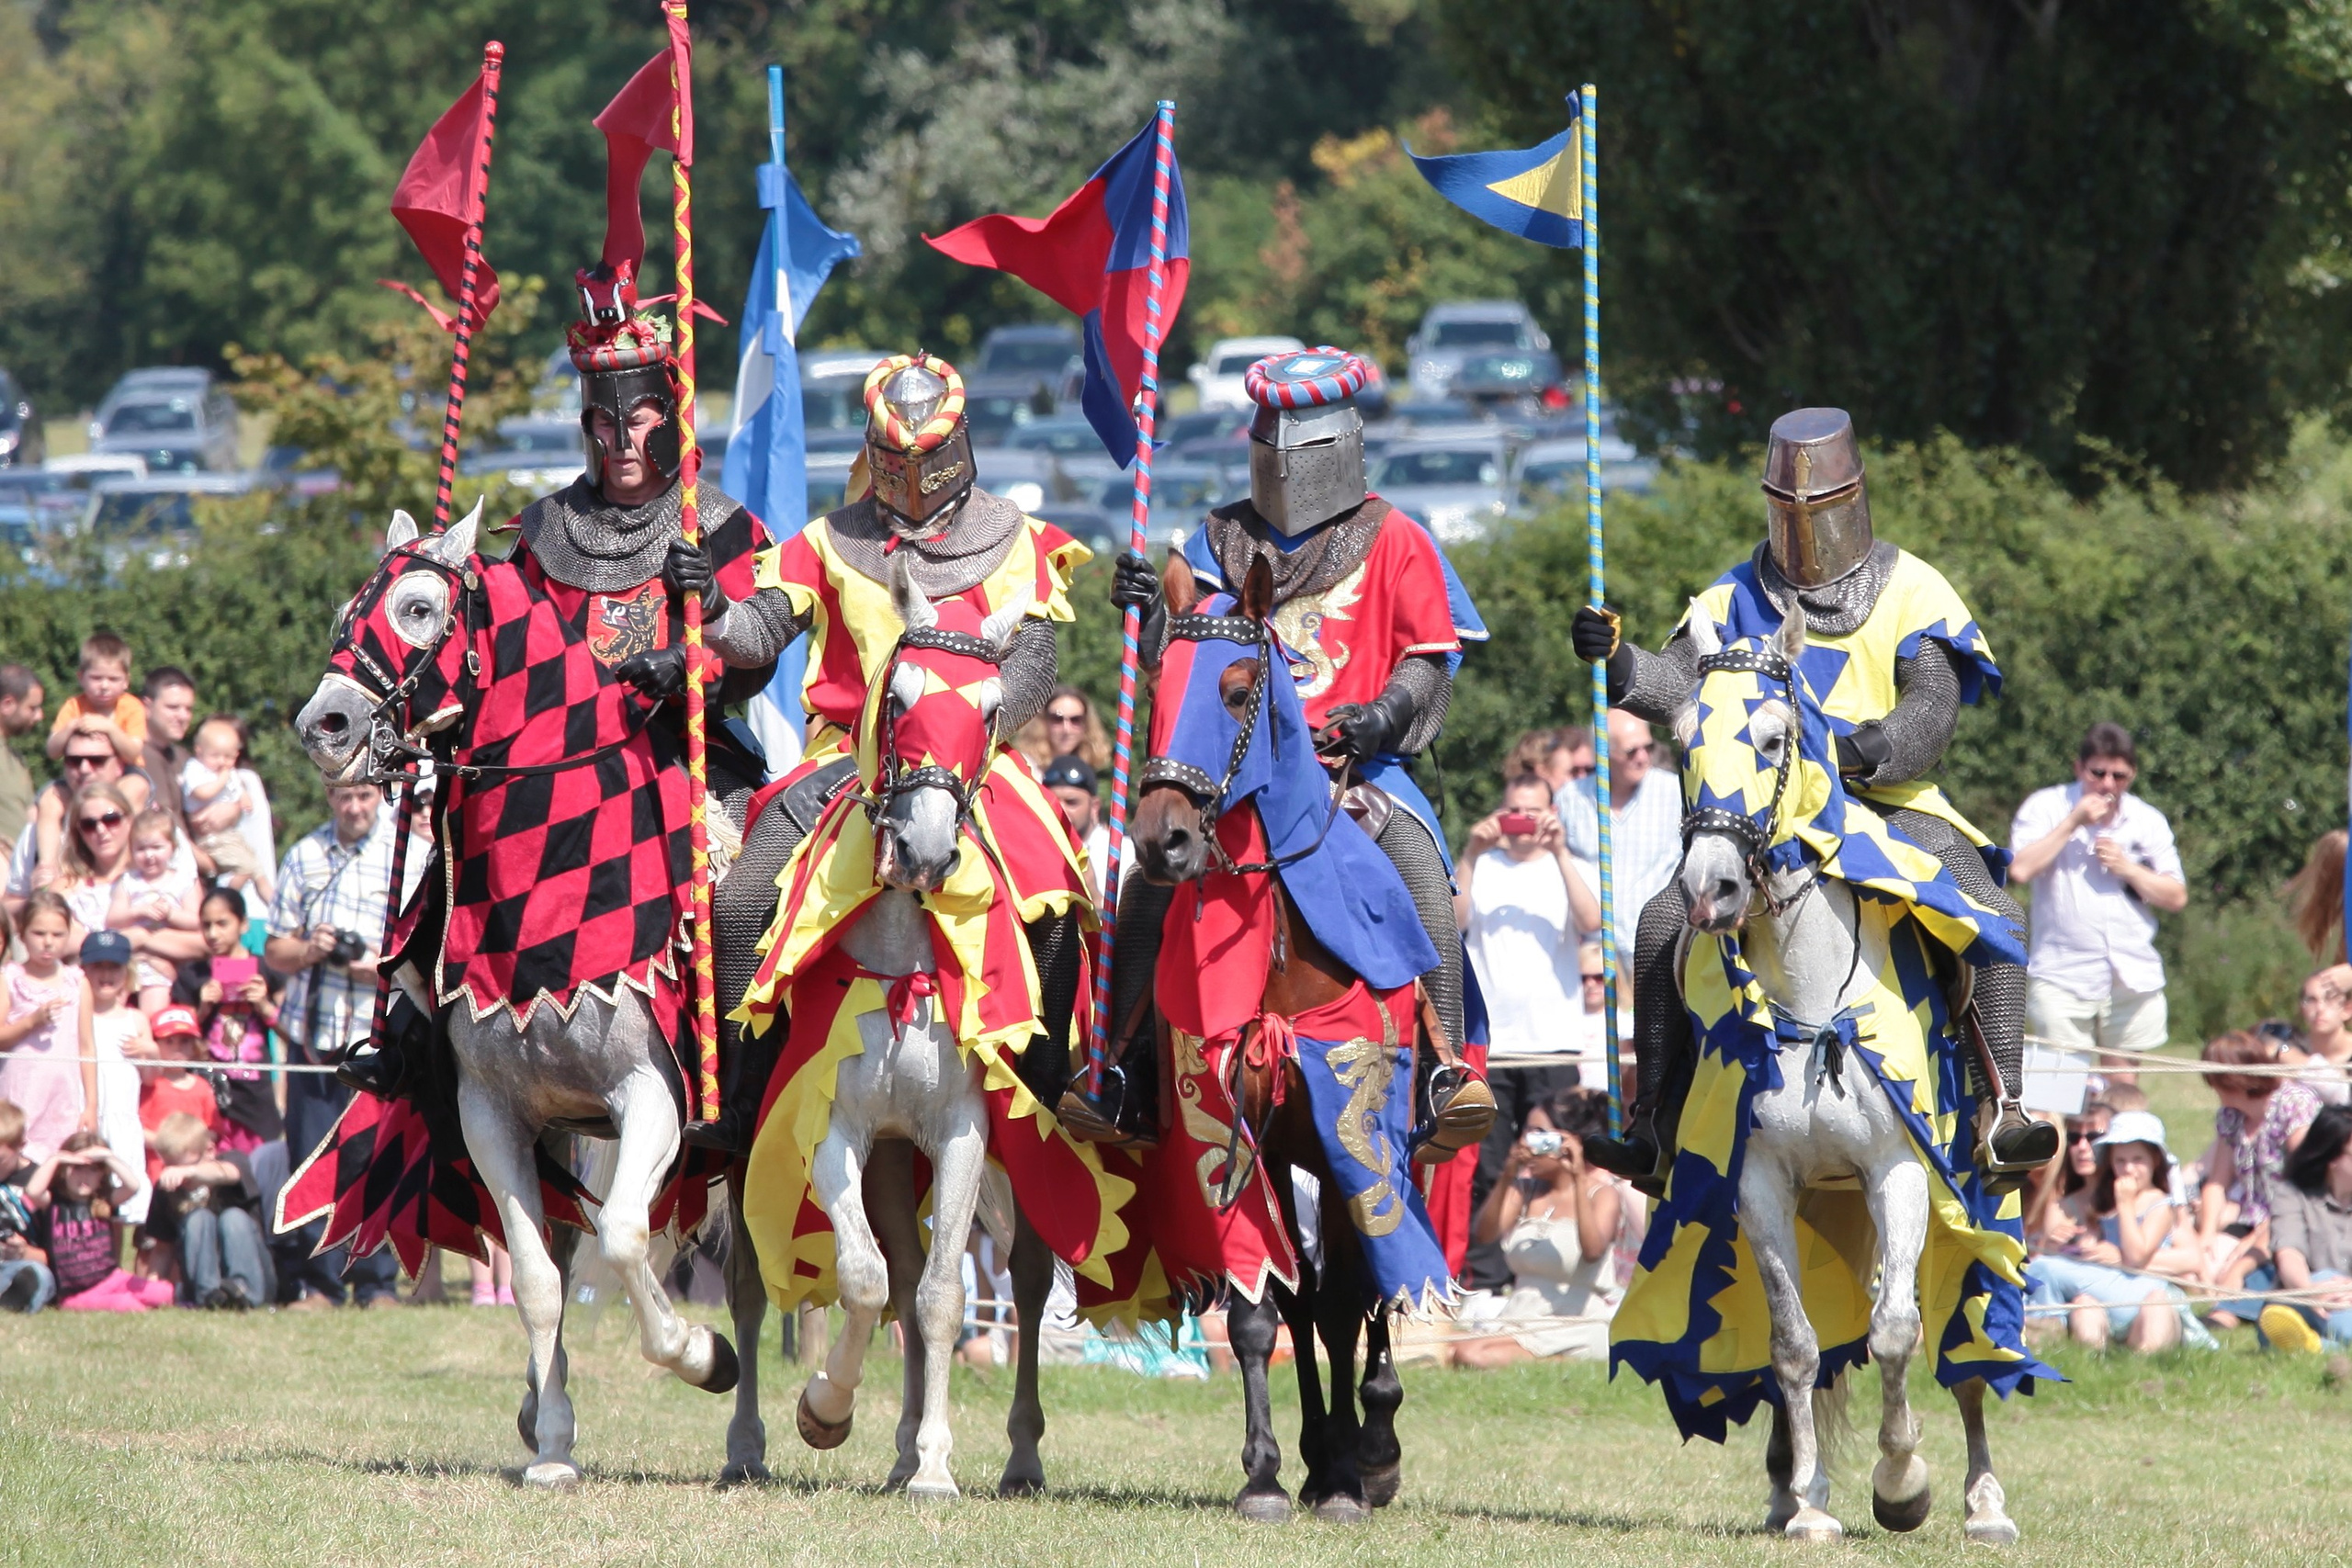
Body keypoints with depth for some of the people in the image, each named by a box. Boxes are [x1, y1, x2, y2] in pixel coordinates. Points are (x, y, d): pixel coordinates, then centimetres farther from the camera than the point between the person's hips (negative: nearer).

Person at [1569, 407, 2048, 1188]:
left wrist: (1864, 751, -29)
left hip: (1893, 805, -2)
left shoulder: (1909, 590, 3)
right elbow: (1681, 684, -2)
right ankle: (1653, 1128, -14)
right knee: (1665, 923, -18)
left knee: (1991, 917, -25)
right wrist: (1618, 664, -23)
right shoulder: (1736, 599, 11)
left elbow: (1934, 708, -9)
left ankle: (2004, 1110, -21)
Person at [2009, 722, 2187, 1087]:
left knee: (2122, 1081, 6)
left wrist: (2127, 868, -6)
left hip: (2133, 974, 3)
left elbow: (2177, 898, 9)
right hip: (2063, 975, -3)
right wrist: (2073, 823, -13)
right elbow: (2020, 869, -14)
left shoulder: (2148, 821, 10)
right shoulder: (2046, 807, 1)